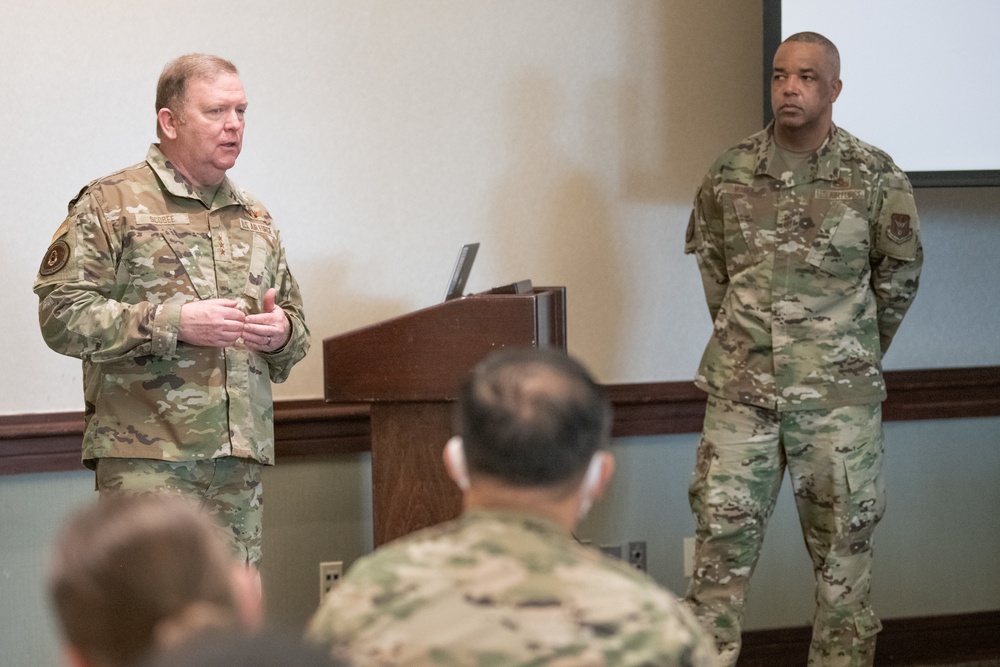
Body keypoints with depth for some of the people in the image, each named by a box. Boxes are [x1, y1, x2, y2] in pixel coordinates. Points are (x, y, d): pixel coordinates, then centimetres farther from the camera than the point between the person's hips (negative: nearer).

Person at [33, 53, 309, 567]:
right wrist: (173, 323, -17)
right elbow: (61, 314, -9)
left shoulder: (255, 219, 21)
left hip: (240, 458, 6)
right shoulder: (112, 204, 1)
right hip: (147, 461, -6)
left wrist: (283, 332, 2)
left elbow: (296, 323, 28)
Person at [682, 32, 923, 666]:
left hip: (838, 395, -1)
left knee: (843, 543, 6)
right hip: (741, 388, 2)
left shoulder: (877, 177, -6)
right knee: (722, 533, 1)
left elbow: (900, 269, 9)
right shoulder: (730, 172, 0)